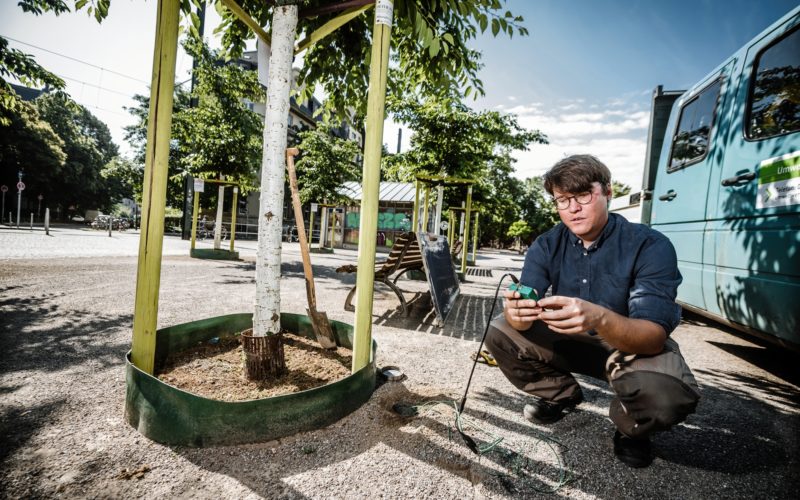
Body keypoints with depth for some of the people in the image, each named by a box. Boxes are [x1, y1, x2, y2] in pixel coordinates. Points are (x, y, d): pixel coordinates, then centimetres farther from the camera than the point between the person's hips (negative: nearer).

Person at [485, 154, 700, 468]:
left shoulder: (650, 246, -23)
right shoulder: (547, 245, -12)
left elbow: (654, 336, -32)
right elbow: (521, 319, -19)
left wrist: (600, 318, -54)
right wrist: (517, 313, -45)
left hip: (636, 346, -3)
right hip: (571, 341, 4)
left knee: (667, 395, -36)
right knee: (500, 333, -12)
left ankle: (629, 427, 3)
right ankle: (560, 395, 14)